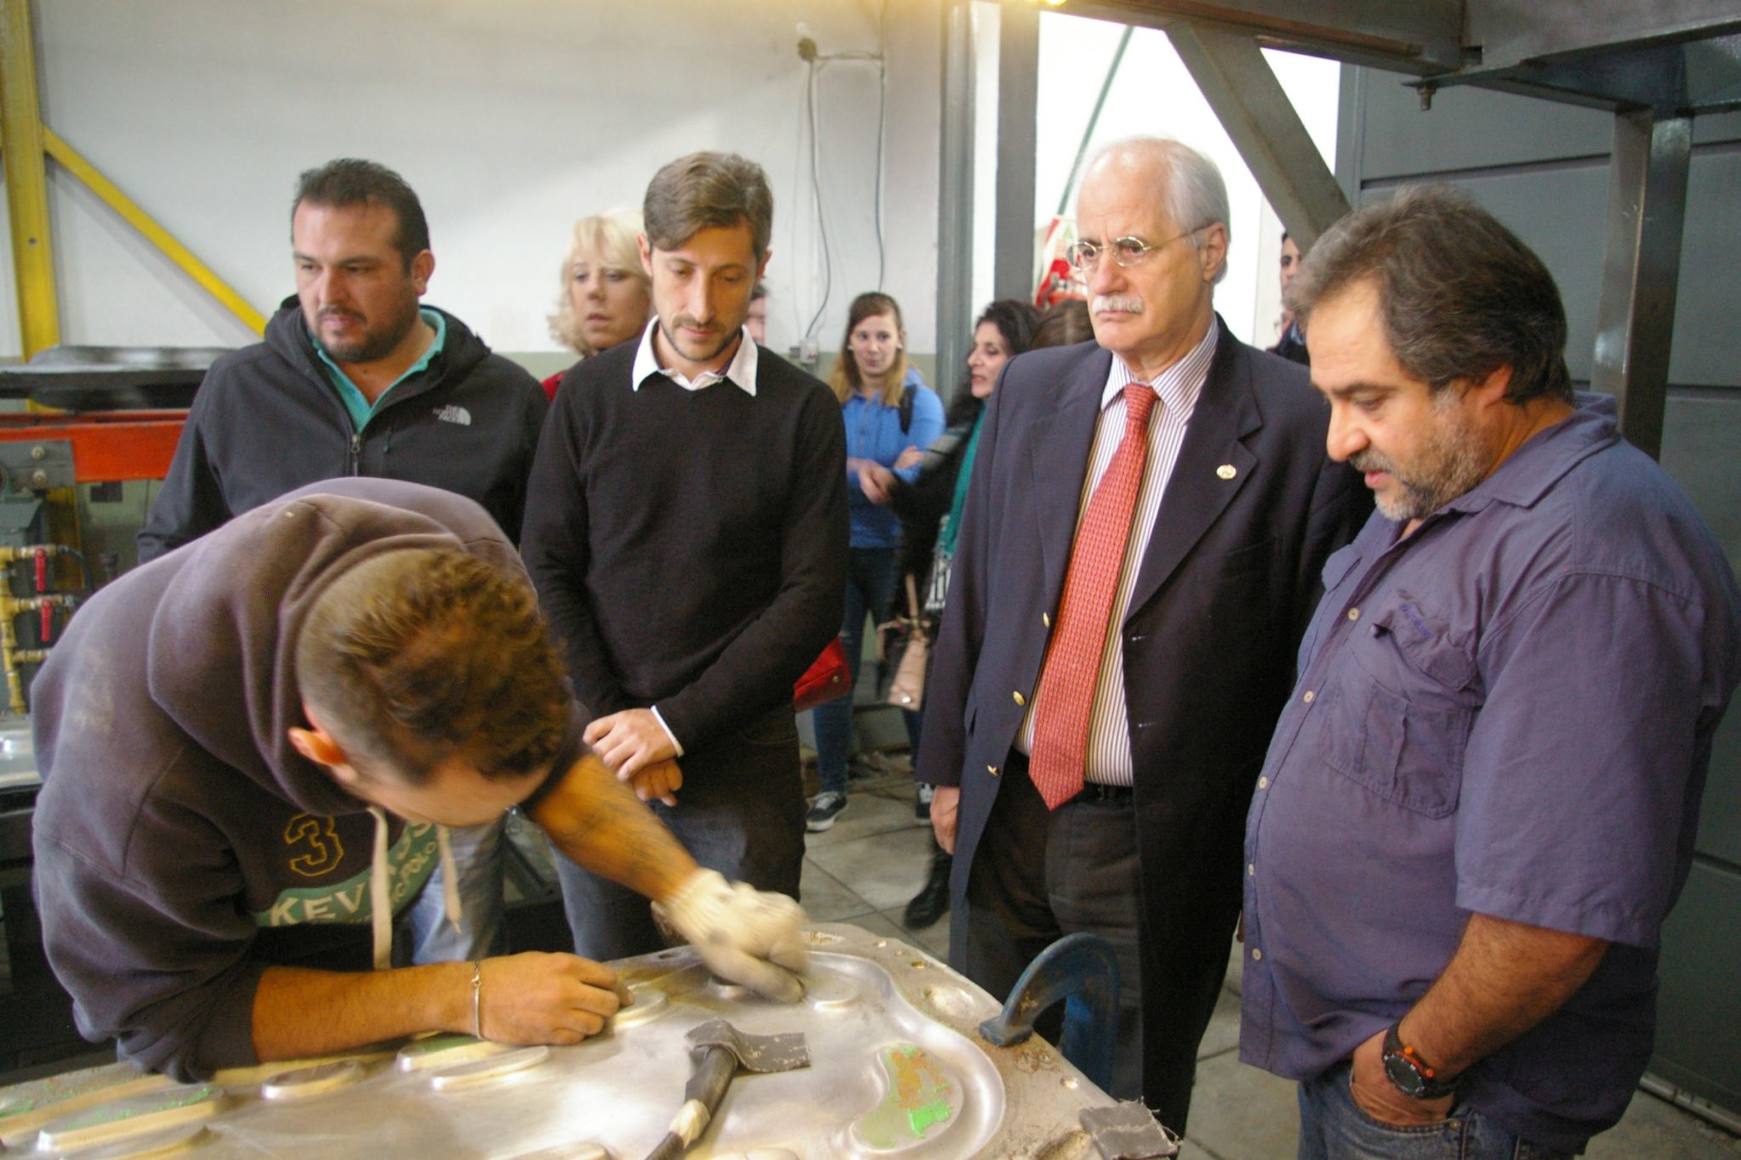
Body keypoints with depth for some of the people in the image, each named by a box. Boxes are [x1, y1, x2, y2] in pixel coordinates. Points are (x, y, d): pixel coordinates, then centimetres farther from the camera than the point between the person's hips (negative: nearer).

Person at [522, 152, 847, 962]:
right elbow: (547, 574, 2)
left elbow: (812, 597, -6)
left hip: (742, 754, -1)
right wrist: (611, 723, -8)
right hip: (599, 751, 2)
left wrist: (675, 722, -12)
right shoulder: (589, 395, 3)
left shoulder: (802, 410, -2)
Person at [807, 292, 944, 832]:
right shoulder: (829, 399, 3)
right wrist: (860, 470, -22)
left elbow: (917, 481, -13)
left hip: (893, 551, -2)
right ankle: (831, 786, 19)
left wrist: (844, 475, -17)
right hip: (836, 549, 2)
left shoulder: (920, 401, -4)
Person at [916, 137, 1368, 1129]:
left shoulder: (1299, 427, -13)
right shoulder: (1031, 390, 1)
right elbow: (972, 590, 7)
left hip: (1165, 850, -4)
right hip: (1007, 814, 4)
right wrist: (949, 765, 9)